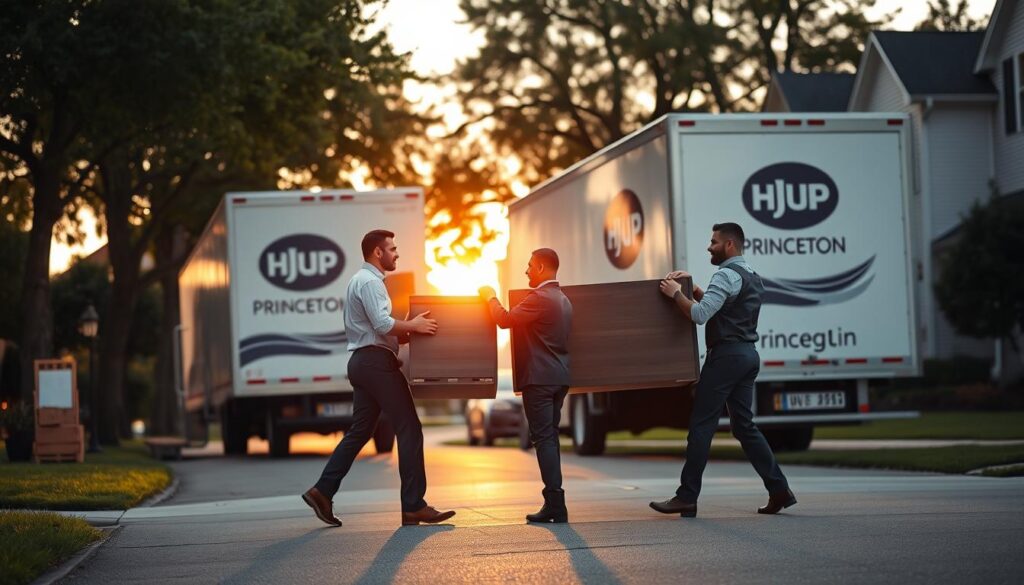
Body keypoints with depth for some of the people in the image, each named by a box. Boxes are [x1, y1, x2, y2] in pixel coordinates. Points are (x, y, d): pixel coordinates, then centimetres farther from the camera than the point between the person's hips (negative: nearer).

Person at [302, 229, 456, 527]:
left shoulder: (361, 280, 21)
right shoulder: (370, 282, -12)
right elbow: (383, 324, -23)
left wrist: (406, 331, 15)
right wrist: (413, 326, -11)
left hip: (362, 361, 11)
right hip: (377, 361, -10)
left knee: (360, 431, 11)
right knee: (409, 429, -7)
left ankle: (322, 491, 5)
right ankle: (414, 506, -8)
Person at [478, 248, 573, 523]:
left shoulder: (539, 298, -15)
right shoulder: (563, 299, 16)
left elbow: (505, 320, -16)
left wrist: (491, 297, 1)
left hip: (539, 377, -9)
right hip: (560, 377, 9)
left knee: (543, 438, -9)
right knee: (550, 436, 13)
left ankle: (555, 505, -13)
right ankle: (555, 504, 13)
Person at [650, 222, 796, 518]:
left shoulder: (727, 275, -11)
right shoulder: (752, 276, 20)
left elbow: (700, 314, -20)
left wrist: (676, 293, -7)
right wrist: (691, 287, 21)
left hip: (726, 355, -10)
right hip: (748, 354, 10)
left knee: (701, 425, -7)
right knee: (744, 425, 12)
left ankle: (686, 498, -7)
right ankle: (779, 489, 6)